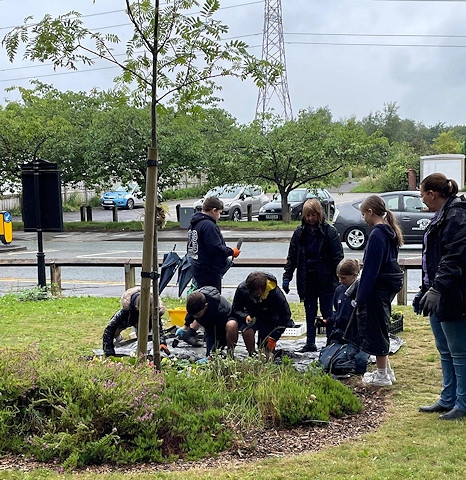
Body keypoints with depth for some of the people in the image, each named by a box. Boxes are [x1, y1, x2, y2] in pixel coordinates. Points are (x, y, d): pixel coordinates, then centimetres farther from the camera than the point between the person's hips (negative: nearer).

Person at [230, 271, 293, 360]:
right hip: (251, 316, 1)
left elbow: (285, 316, -20)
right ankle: (252, 355, -17)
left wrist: (274, 338, -24)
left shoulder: (275, 292, -29)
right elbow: (235, 310, -10)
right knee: (247, 329, -33)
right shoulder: (242, 289, -24)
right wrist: (246, 317, -33)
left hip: (269, 319, -1)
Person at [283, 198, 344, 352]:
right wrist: (287, 277, 3)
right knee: (310, 313, 11)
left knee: (327, 312, 2)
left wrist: (339, 279, -12)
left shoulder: (329, 232, -6)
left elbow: (337, 257, -7)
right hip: (306, 280, 4)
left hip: (325, 280, -4)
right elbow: (292, 257, 9)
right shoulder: (299, 233, 5)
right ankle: (310, 343, 19)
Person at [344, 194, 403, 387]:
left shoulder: (377, 234, -19)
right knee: (378, 327, 19)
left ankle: (382, 375, 13)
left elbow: (371, 269, -20)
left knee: (376, 329, 2)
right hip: (390, 284, 9)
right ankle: (386, 370, 26)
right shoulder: (390, 232, 10)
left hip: (379, 289, -9)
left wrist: (361, 297, -16)